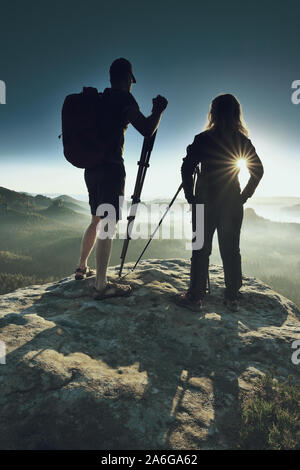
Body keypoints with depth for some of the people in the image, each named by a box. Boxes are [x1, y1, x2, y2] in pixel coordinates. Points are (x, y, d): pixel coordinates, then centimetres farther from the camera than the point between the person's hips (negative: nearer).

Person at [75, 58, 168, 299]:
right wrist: (159, 110, 6)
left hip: (91, 168, 8)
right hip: (111, 168, -8)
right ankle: (101, 286, -5)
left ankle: (82, 268, 31)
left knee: (97, 220, 20)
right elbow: (147, 129, -12)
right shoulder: (124, 98, -4)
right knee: (109, 225, -8)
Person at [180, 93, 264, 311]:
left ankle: (196, 294, 8)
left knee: (201, 248, 4)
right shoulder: (243, 140, 5)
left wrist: (190, 196, 0)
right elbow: (258, 170, 6)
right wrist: (244, 196, 10)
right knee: (231, 249, 9)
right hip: (233, 204, 3)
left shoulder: (203, 138, -5)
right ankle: (233, 297, 16)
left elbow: (187, 168, -8)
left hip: (207, 202, -3)